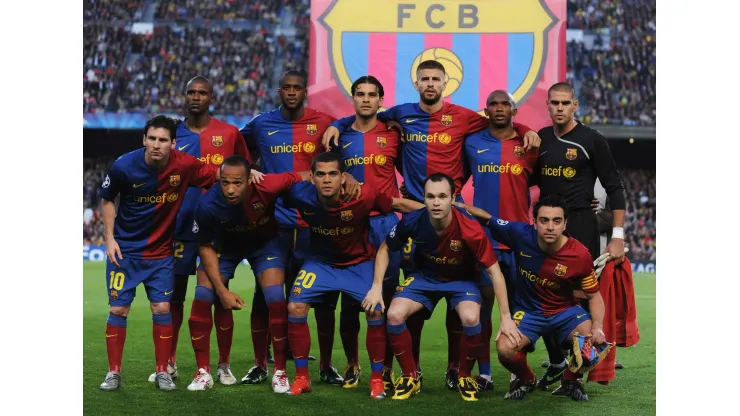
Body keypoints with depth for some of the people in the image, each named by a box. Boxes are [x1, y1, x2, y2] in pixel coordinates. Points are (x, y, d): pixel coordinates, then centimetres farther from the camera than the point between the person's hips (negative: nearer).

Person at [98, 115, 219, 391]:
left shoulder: (184, 166, -15)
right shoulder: (124, 166, -15)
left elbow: (217, 175, 0)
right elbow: (107, 200, 1)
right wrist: (110, 238, -4)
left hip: (161, 252, 1)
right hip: (124, 249, -1)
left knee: (162, 309, -2)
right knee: (118, 309, -1)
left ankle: (162, 372, 12)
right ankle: (113, 373, 11)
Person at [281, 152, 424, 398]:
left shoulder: (361, 197, -31)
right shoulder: (301, 195, -25)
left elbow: (399, 204, -17)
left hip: (359, 262, -2)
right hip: (320, 260, 2)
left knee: (376, 310, -16)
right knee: (295, 307, -13)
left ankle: (377, 378, 4)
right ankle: (302, 377, 3)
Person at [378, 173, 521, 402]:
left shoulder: (470, 230, -31)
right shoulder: (413, 222, -24)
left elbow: (494, 271, -22)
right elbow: (384, 249, -4)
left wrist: (506, 318, -22)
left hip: (461, 280, -2)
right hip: (425, 276, 2)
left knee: (471, 319, -31)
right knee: (394, 315, -22)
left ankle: (464, 376, -1)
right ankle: (410, 377, 3)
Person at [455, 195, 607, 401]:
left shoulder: (580, 254, -20)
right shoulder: (521, 234, -20)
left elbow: (594, 296, -8)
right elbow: (486, 218, -3)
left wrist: (598, 327, -24)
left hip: (565, 310, 0)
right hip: (528, 310, 0)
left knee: (594, 339, -27)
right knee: (505, 349, -27)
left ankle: (571, 380, 7)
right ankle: (526, 379, 11)